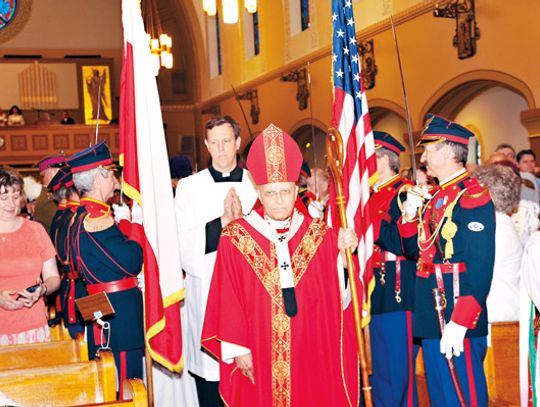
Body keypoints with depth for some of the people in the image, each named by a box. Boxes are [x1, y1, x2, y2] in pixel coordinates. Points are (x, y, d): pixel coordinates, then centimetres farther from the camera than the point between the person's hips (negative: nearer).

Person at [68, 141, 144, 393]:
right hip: (118, 312, -11)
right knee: (125, 384, -4)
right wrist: (135, 224, -6)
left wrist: (122, 222, 13)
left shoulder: (81, 214, 13)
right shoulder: (97, 216, -19)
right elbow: (132, 264, -19)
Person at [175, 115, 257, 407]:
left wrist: (243, 221, -16)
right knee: (210, 378, 2)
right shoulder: (189, 187, 5)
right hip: (206, 292, 0)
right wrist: (222, 223, -17)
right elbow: (183, 243, -4)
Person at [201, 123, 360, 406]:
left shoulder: (319, 235, 3)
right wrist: (238, 348, -7)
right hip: (259, 357, -1)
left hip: (312, 354, 2)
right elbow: (228, 301, -4)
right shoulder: (235, 238, -3)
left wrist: (343, 253, -14)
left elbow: (338, 296, -1)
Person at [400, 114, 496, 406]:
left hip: (457, 319, -9)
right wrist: (410, 215, 3)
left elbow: (481, 266, -21)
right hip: (432, 317, 9)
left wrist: (460, 322, -26)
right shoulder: (436, 197, 15)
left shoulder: (473, 195, -14)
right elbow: (412, 249, 21)